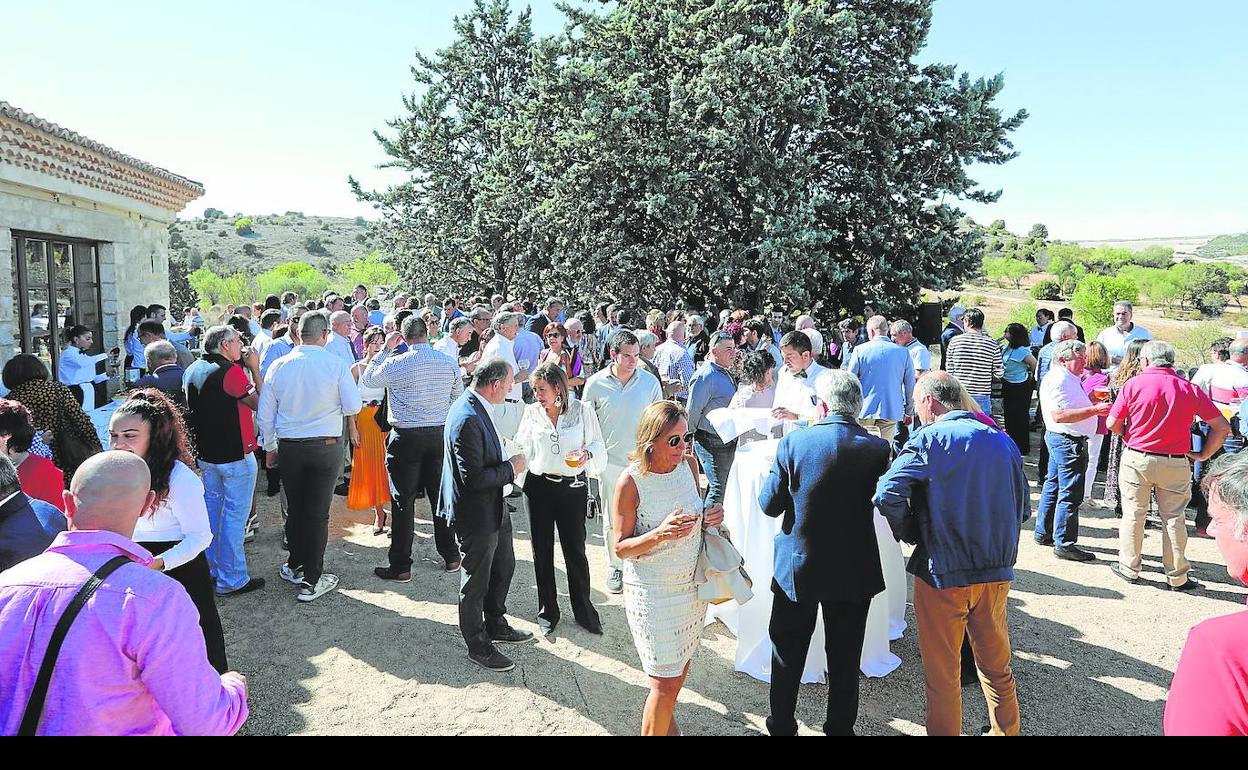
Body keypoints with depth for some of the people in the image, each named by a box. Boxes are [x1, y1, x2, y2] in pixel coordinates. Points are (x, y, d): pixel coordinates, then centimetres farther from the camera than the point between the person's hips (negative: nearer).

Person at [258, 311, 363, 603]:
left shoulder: (278, 366, -1)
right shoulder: (336, 365, -11)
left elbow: (265, 415, 5)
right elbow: (353, 407, -9)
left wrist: (270, 448, 17)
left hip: (289, 447, 3)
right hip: (326, 447, -3)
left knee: (294, 509, 18)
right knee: (318, 513, 3)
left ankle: (295, 567, 33)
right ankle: (311, 581, 10)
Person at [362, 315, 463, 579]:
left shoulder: (395, 364, -11)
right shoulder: (449, 363, -1)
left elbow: (367, 380, 8)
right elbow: (458, 399, 10)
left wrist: (385, 350, 12)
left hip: (406, 438, -3)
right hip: (440, 435, 4)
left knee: (404, 501, 3)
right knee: (440, 496, 14)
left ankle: (401, 567, 9)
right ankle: (451, 557, 23)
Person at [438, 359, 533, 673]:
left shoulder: (476, 407, 3)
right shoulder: (467, 419, -29)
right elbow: (473, 478, -29)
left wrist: (505, 457, 4)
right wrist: (511, 468, -18)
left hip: (495, 507, 10)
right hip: (477, 515, -10)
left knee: (504, 567, 25)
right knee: (476, 582, 9)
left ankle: (496, 624, 46)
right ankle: (478, 646, 28)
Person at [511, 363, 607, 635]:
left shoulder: (582, 410, -6)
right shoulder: (532, 412, 2)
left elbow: (598, 444, 0)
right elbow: (523, 449, 9)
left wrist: (587, 454, -19)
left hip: (572, 488, -3)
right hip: (539, 488, 3)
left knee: (575, 551, 5)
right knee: (542, 551, 11)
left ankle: (584, 612, 23)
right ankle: (548, 611, 28)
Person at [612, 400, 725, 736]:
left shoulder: (688, 464, -4)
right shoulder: (631, 482, -20)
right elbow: (621, 547, -14)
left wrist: (711, 516, -10)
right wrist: (660, 534, -31)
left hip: (692, 583, 6)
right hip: (652, 592, -5)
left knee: (680, 663, 20)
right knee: (666, 681, 1)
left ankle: (667, 721, 44)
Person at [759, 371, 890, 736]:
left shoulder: (793, 441, -15)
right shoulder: (877, 448, -12)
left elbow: (769, 504, -8)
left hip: (796, 568, 0)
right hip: (854, 572, 1)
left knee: (788, 655, 18)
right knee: (845, 658, 18)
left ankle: (782, 724, 32)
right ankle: (840, 726, 32)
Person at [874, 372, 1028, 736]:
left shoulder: (929, 439, -12)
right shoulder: (1003, 441, 5)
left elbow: (888, 495, -22)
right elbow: (1022, 508, 13)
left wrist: (911, 534, -5)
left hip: (943, 573, -5)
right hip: (997, 573, 5)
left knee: (942, 674, 10)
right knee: (997, 667, 21)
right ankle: (1005, 730, 36)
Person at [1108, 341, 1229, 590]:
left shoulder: (1134, 384, -6)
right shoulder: (1189, 389, -2)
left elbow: (1113, 424, -6)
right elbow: (1222, 426, -2)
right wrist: (1204, 455, 6)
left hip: (1137, 459, -1)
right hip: (1176, 463, 1)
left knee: (1133, 514, 10)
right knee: (1174, 519, 9)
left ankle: (1129, 569, 19)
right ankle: (1177, 577, 17)